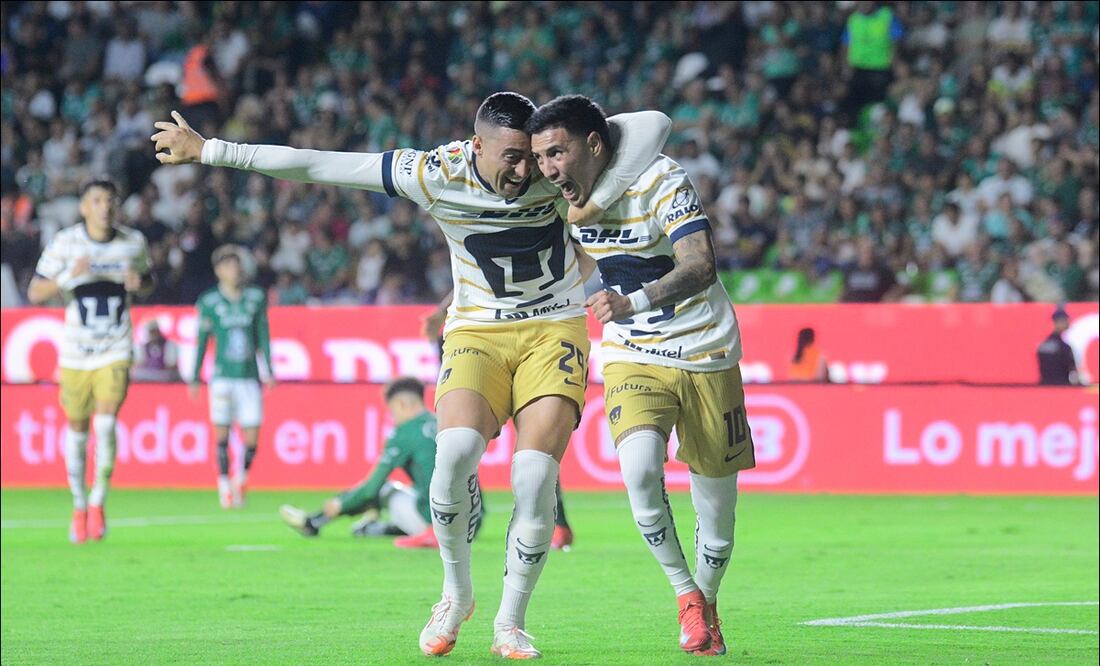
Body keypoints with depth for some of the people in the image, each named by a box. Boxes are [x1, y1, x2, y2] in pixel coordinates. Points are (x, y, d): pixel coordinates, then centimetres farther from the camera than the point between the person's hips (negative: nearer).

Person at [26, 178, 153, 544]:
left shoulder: (133, 242, 0)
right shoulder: (64, 243, -7)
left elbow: (148, 281, 16)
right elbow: (35, 293, -7)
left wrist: (138, 283, -8)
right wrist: (70, 277, -24)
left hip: (116, 352, 0)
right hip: (75, 352, 0)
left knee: (106, 421, -17)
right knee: (77, 428, 8)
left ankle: (98, 502, -1)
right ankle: (79, 506, 27)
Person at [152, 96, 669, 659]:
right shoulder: (437, 175, -15)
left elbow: (653, 124, -19)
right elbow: (314, 166, -10)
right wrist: (207, 150, -5)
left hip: (555, 329, 0)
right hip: (477, 331, 0)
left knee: (535, 476, -19)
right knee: (456, 450, -26)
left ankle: (511, 622, 0)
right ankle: (456, 595, -2)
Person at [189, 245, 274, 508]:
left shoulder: (256, 298, 6)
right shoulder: (209, 303, 1)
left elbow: (263, 335, 11)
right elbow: (202, 341, 6)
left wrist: (268, 370, 5)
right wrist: (194, 377, 6)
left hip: (250, 376, 2)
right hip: (223, 376, -2)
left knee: (252, 439, -1)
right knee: (222, 433, -4)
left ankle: (242, 478, 23)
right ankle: (224, 486, 8)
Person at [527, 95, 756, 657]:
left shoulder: (661, 182, -20)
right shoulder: (563, 200, -4)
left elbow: (700, 267, -32)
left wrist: (633, 303, -46)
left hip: (706, 355, -3)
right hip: (633, 358, 3)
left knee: (716, 507, 3)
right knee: (639, 470, -25)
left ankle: (707, 603, 31)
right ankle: (685, 595, -6)